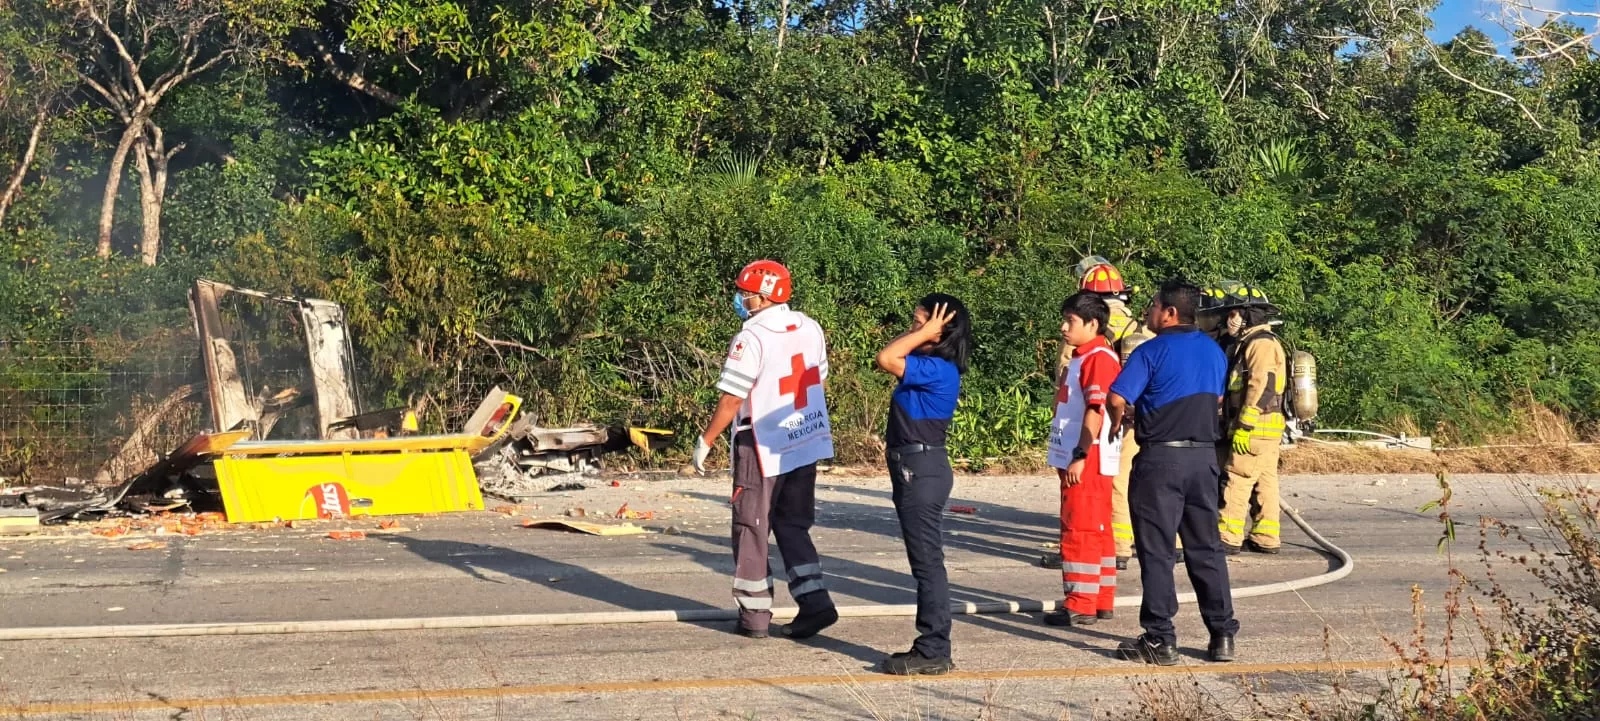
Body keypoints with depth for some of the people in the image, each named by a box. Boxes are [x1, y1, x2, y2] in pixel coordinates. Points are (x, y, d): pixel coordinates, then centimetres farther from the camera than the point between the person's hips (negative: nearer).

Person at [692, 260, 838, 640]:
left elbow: (731, 399, -18)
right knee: (793, 525, 15)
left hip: (762, 448, -6)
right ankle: (815, 603, 5)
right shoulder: (810, 328, 4)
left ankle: (755, 614, 11)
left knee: (752, 529, 7)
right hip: (806, 443, 6)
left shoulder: (753, 338, -19)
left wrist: (706, 441, -7)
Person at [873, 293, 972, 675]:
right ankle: (930, 648, 21)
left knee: (927, 561, -5)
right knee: (924, 561, 14)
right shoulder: (927, 364, 12)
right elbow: (890, 356, 25)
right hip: (913, 467, 11)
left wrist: (924, 334, -19)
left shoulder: (937, 369, -18)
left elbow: (886, 359, -27)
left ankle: (934, 652, 1)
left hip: (922, 468, -11)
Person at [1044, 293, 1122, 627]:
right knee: (1096, 531, 14)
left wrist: (1080, 456, -24)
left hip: (1088, 461, -10)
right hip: (1076, 459, 10)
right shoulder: (1082, 357, 18)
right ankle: (1102, 600, 20)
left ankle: (1081, 605, -5)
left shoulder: (1099, 358, -14)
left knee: (1079, 530, -8)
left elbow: (1096, 410, -22)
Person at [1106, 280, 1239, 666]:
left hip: (1161, 458, -6)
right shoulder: (1213, 350, 10)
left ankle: (1160, 640, 1)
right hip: (1204, 456, 6)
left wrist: (1118, 422, 5)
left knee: (1157, 551, 0)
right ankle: (1222, 636, 15)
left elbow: (1117, 398, -16)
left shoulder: (1152, 351, -11)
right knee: (1207, 548, 12)